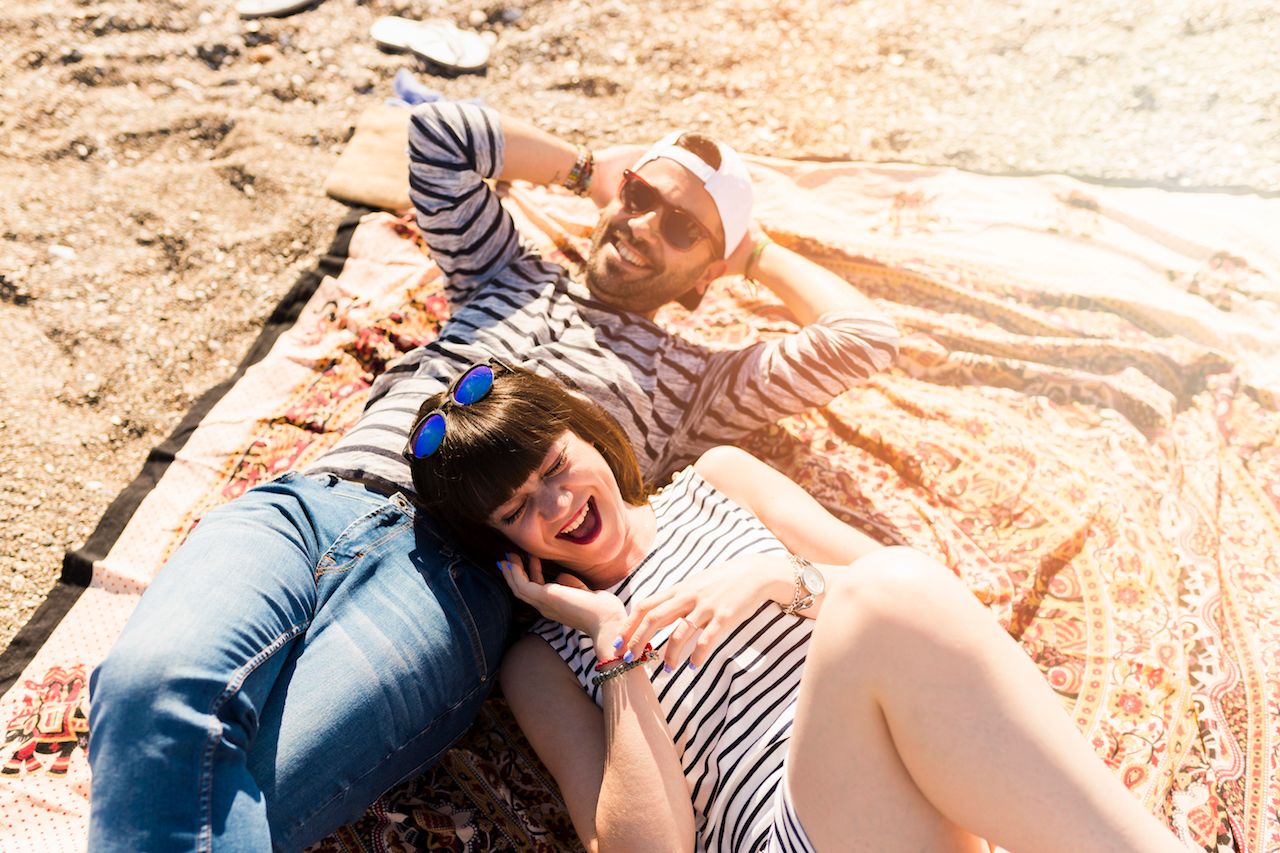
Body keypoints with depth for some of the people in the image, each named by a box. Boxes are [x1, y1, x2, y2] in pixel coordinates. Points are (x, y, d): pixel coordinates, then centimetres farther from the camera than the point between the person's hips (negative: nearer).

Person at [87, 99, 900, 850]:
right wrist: (590, 167, 34)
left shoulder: (689, 379, 22)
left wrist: (756, 250, 28)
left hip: (451, 565, -3)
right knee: (154, 683, -30)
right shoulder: (513, 276, 32)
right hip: (308, 501, 4)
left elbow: (867, 337, 14)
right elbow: (437, 133, 29)